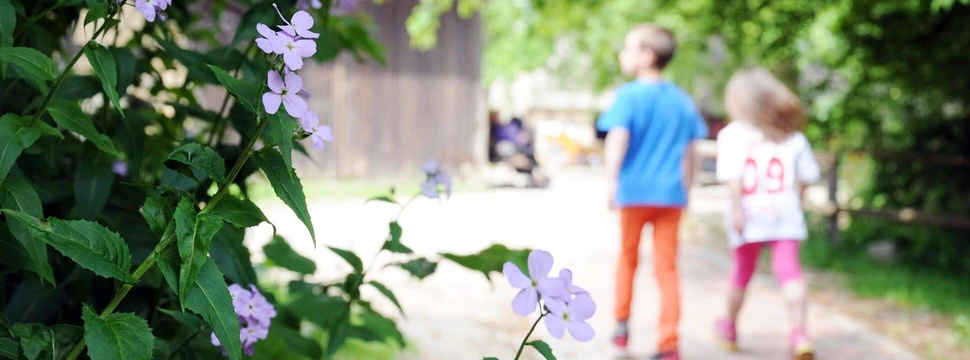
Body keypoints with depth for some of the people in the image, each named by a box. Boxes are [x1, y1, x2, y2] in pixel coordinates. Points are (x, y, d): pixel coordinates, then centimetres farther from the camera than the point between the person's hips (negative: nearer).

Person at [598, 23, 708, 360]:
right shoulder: (682, 101, 8)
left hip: (635, 191, -2)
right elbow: (689, 152, 12)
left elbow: (618, 138, -17)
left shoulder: (629, 96, -5)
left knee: (628, 258, 19)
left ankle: (622, 323, 23)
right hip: (671, 194, 2)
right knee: (667, 267, 3)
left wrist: (612, 181, -16)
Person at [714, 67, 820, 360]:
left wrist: (736, 209, -15)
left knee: (742, 272, 13)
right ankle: (799, 331, -23)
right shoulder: (793, 135, 11)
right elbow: (806, 176, 11)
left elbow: (733, 175, -14)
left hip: (749, 216, -2)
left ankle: (730, 328, 34)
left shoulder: (733, 134, -3)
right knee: (789, 270, -5)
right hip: (786, 215, 2)